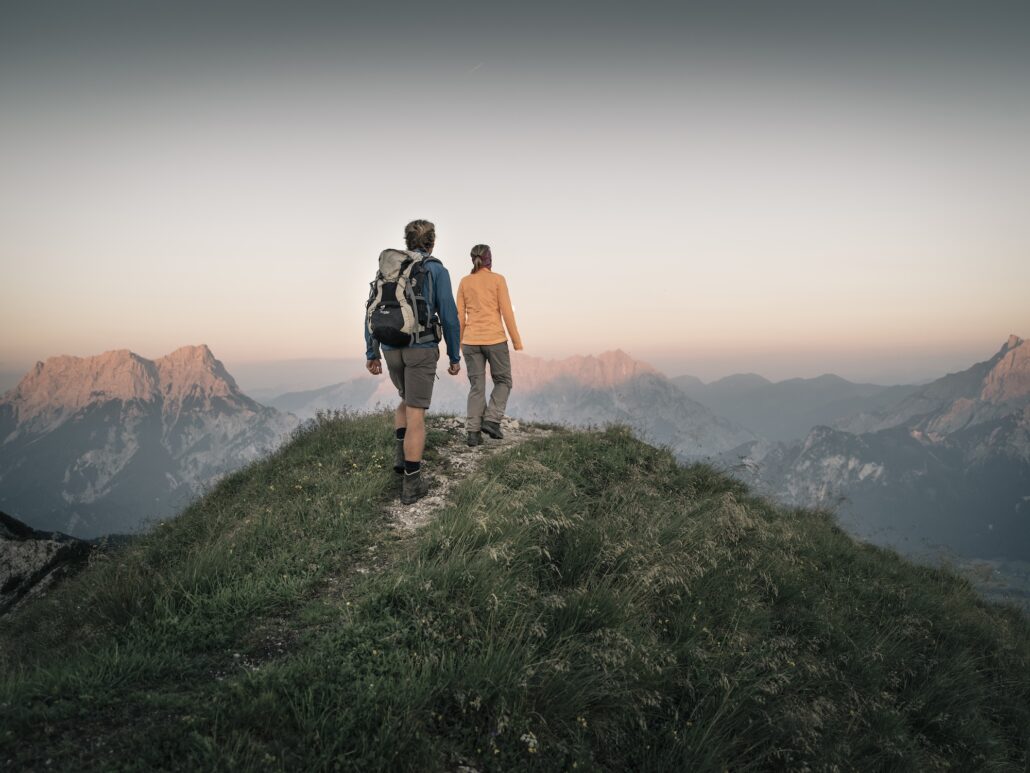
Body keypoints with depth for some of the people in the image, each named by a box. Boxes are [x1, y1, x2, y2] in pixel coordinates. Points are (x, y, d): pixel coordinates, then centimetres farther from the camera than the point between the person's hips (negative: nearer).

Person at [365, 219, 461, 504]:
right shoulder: (437, 270, -2)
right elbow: (449, 317, -7)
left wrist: (371, 353, 13)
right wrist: (455, 357, 1)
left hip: (391, 348, 4)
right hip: (422, 349, -4)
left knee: (407, 400, 28)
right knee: (416, 413, -2)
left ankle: (403, 456, 16)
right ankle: (412, 484, -1)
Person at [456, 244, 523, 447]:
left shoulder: (464, 282, 7)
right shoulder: (497, 279, -3)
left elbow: (460, 316, 7)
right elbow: (507, 312, -6)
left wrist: (460, 342, 16)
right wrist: (517, 341, 0)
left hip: (471, 341, 3)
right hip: (495, 339, -3)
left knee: (476, 387, 8)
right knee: (503, 381, 13)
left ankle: (473, 432, 1)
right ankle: (491, 420, -5)